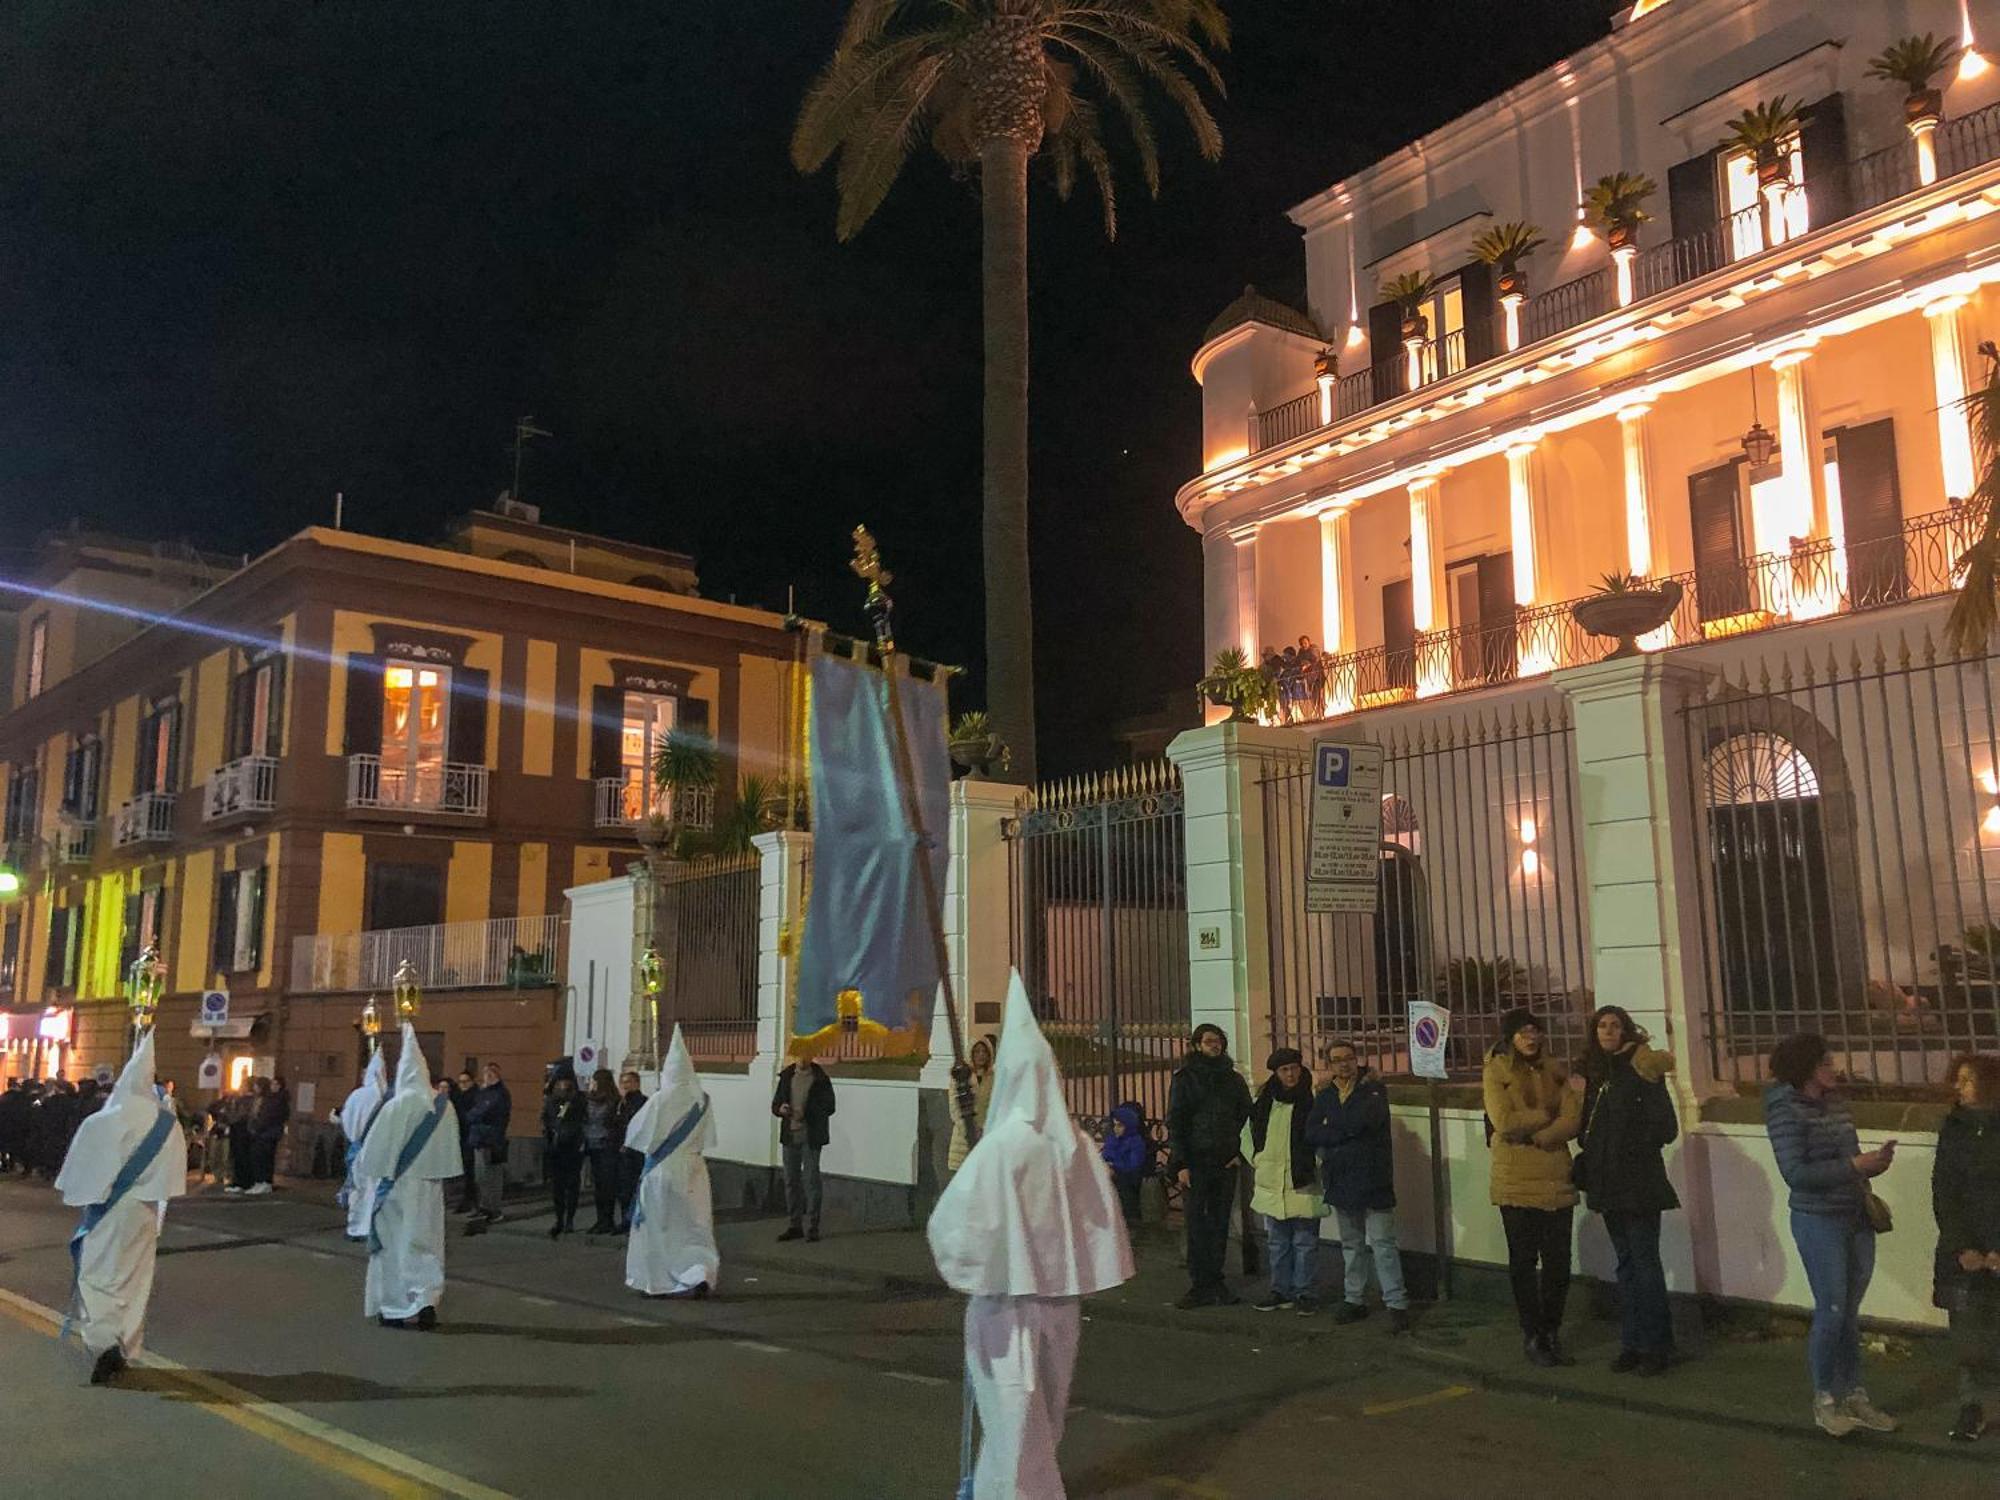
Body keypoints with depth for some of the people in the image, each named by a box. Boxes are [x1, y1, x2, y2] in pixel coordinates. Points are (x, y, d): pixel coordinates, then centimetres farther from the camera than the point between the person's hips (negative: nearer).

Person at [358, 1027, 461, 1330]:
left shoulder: (398, 1106, -16)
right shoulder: (444, 1107, 0)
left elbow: (376, 1148, -8)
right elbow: (451, 1155, 6)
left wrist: (360, 1167, 9)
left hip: (398, 1186, -4)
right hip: (430, 1188, 4)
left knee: (395, 1245, 7)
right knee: (426, 1244, 11)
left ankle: (394, 1310, 14)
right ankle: (427, 1300, -3)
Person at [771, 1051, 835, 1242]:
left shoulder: (820, 1078, -3)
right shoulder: (787, 1075, 9)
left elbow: (829, 1106, -6)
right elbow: (775, 1102, 13)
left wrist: (805, 1113, -19)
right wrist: (780, 1109, -11)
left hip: (811, 1137, -4)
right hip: (790, 1135, 4)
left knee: (811, 1180, -4)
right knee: (791, 1180, 9)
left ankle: (812, 1227, 1)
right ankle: (795, 1225, 18)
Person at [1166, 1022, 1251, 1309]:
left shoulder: (1233, 1079, 12)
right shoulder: (1185, 1078, 1)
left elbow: (1247, 1116, 19)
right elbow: (1174, 1122, -2)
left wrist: (1240, 1152, 7)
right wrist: (1180, 1164, -9)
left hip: (1225, 1163, 3)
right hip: (1195, 1162, -3)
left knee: (1220, 1223, 6)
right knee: (1196, 1224, -4)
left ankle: (1215, 1282, 13)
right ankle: (1199, 1285, 0)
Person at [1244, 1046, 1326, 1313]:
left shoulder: (1313, 1100, -9)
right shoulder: (1265, 1101, 6)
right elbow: (1249, 1131, 20)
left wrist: (1317, 1165, -9)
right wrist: (1256, 1160, 14)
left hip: (1303, 1184, -4)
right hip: (1271, 1184, 4)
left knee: (1304, 1242, 5)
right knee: (1277, 1243, 13)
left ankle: (1303, 1291, 15)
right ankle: (1281, 1290, 23)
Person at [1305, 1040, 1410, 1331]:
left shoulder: (1373, 1089, -3)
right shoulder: (1325, 1097, 10)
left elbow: (1366, 1118, -22)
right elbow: (1311, 1135, -2)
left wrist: (1332, 1129, -8)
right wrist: (1348, 1131, -13)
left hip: (1372, 1179, -5)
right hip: (1341, 1182, 5)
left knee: (1383, 1243, -6)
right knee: (1351, 1244, 15)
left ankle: (1397, 1304, -3)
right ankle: (1354, 1299, 24)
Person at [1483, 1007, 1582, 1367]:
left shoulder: (1555, 1070, 9)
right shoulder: (1496, 1071, -3)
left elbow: (1572, 1121, -2)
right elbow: (1504, 1121, -15)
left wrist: (1533, 1135, -14)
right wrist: (1547, 1115, -6)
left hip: (1556, 1179, 4)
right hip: (1516, 1182, -4)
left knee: (1558, 1261, 7)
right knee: (1524, 1262, 5)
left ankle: (1551, 1334, 22)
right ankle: (1532, 1337, 16)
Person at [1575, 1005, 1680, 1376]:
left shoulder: (1642, 1070, -10)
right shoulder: (1596, 1073, 10)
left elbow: (1665, 1129, -12)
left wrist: (1635, 1145, -12)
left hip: (1639, 1181, -7)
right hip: (1608, 1181, 7)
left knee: (1644, 1261, -3)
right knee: (1626, 1262, 12)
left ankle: (1656, 1345, 6)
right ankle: (1632, 1344, 19)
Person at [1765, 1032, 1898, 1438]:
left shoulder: (1837, 1104, 6)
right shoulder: (1786, 1110, -13)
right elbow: (1795, 1172, -19)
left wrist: (1875, 1160, -3)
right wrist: (1855, 1164, -19)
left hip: (1857, 1219, 6)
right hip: (1818, 1221, -6)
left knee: (1850, 1313, 13)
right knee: (1831, 1311, -1)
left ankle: (1854, 1396, 25)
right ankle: (1824, 1401, 15)